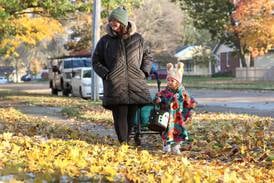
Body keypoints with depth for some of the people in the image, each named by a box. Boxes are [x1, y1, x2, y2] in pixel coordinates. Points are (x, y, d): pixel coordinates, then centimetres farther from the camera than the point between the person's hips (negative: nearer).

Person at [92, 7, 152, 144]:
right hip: (115, 86, -2)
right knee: (120, 117, -7)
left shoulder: (137, 39, 11)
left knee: (132, 117, 2)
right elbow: (96, 61, 12)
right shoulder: (105, 41, 7)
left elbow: (147, 56, 22)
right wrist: (105, 74, -3)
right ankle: (123, 143, -1)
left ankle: (128, 141, 13)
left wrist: (144, 71, 7)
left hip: (136, 86, 2)